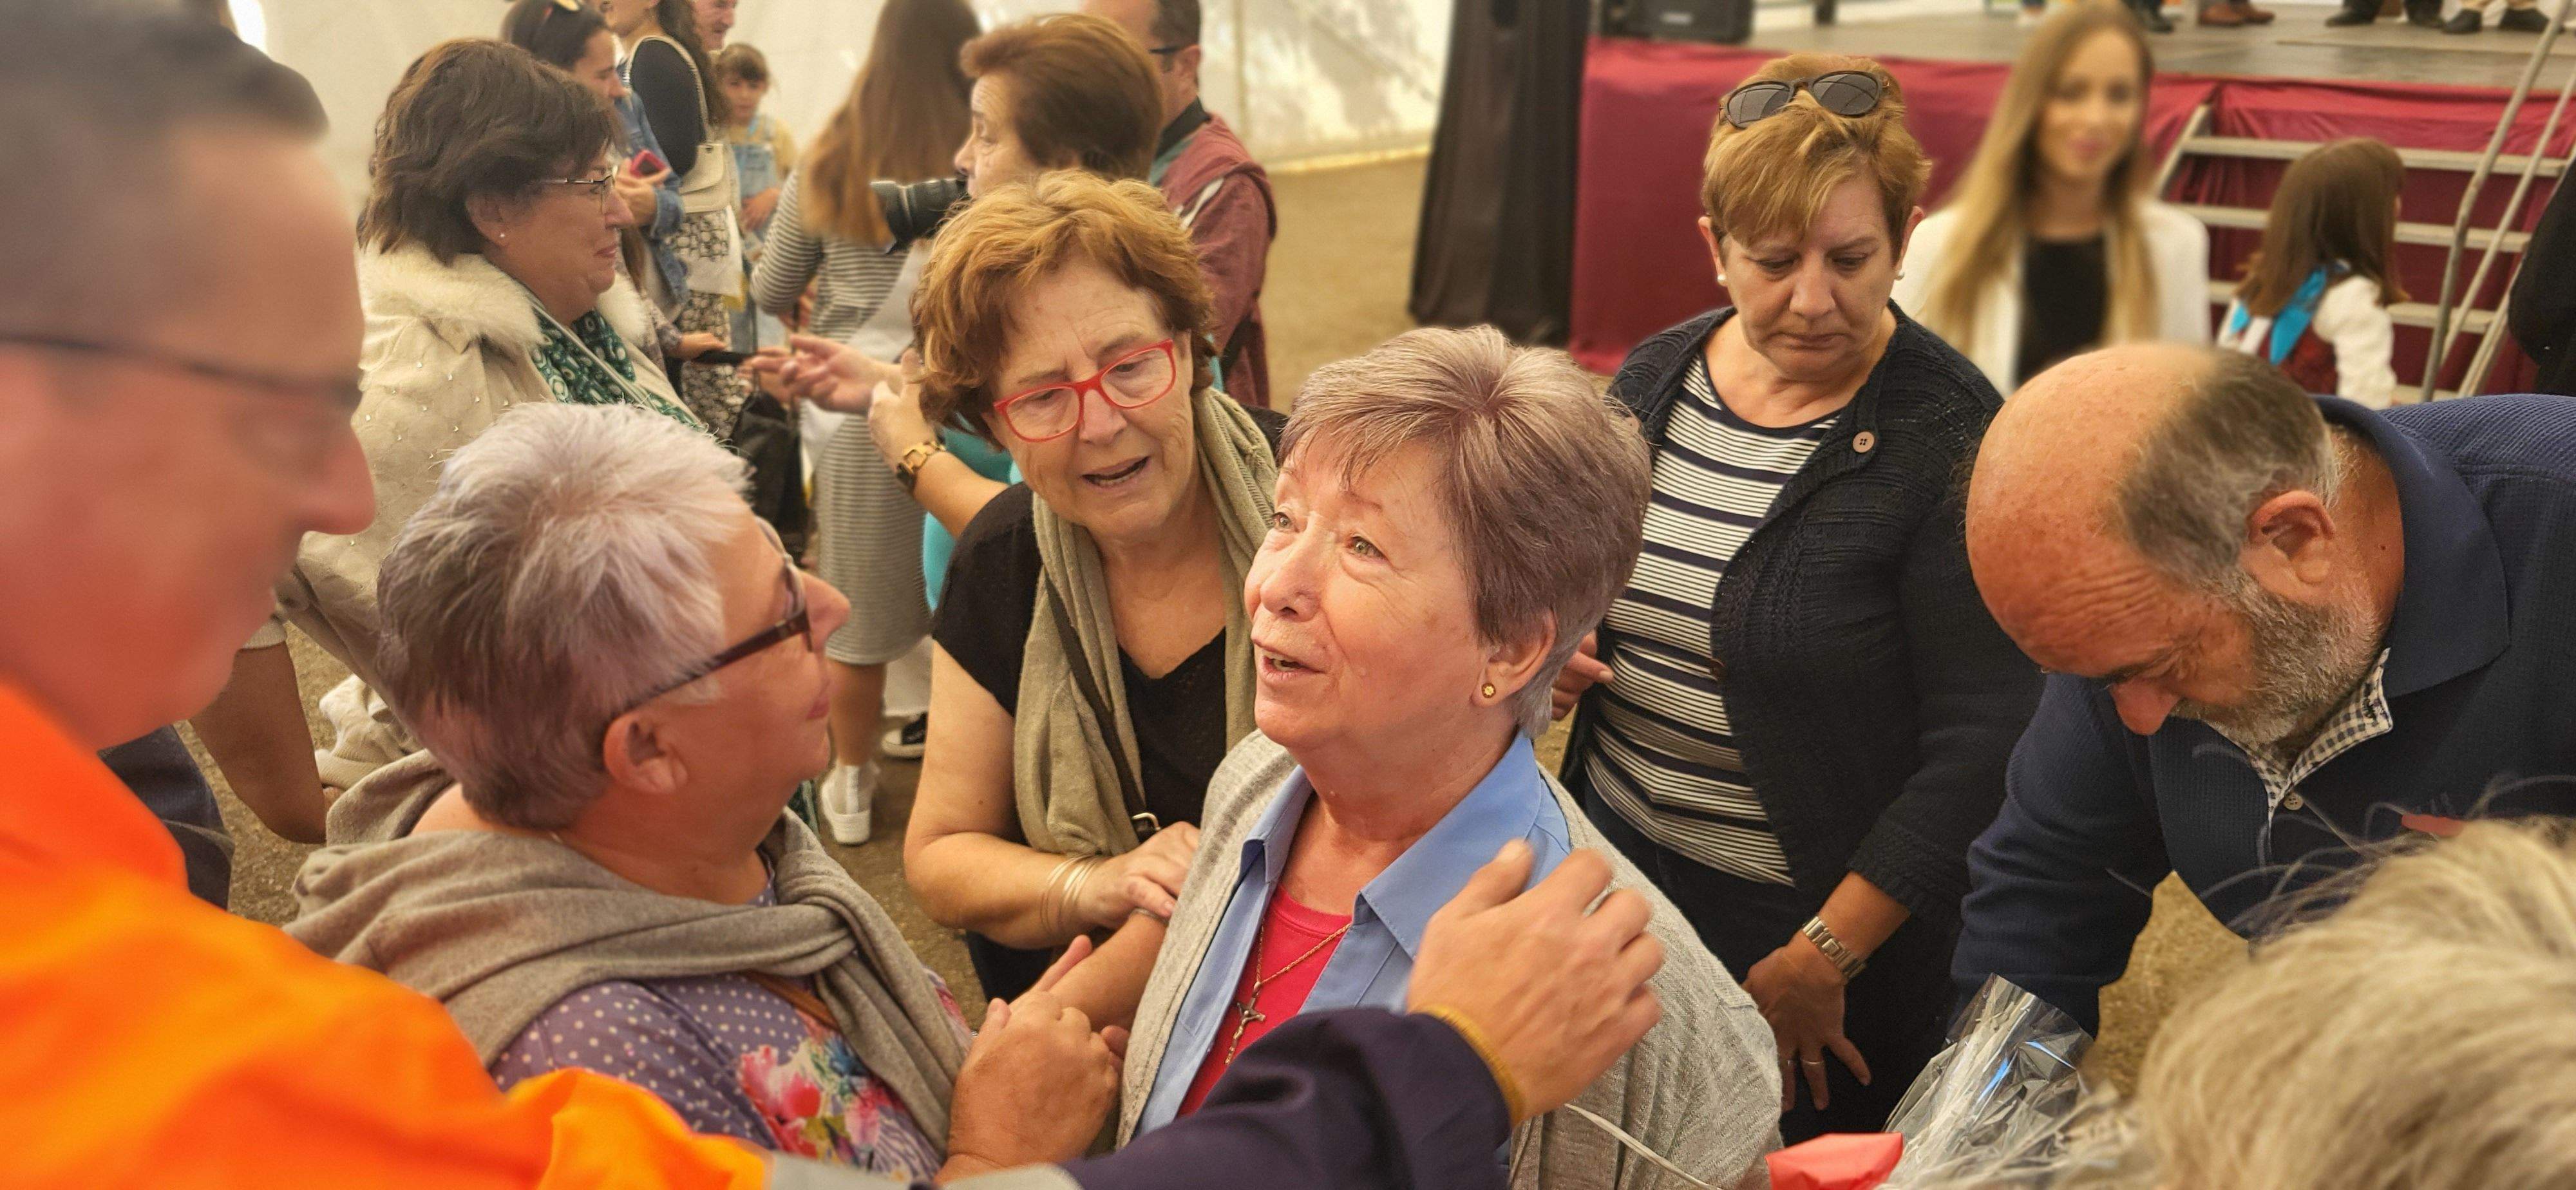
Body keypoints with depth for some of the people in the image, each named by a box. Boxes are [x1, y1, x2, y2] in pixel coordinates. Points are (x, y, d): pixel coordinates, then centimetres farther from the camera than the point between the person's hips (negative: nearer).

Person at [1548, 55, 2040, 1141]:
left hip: (1820, 915, -5)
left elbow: (1983, 746, -18)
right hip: (1617, 859, 5)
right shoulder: (1651, 379, 0)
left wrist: (1823, 955, -16)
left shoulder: (1951, 441, -18)